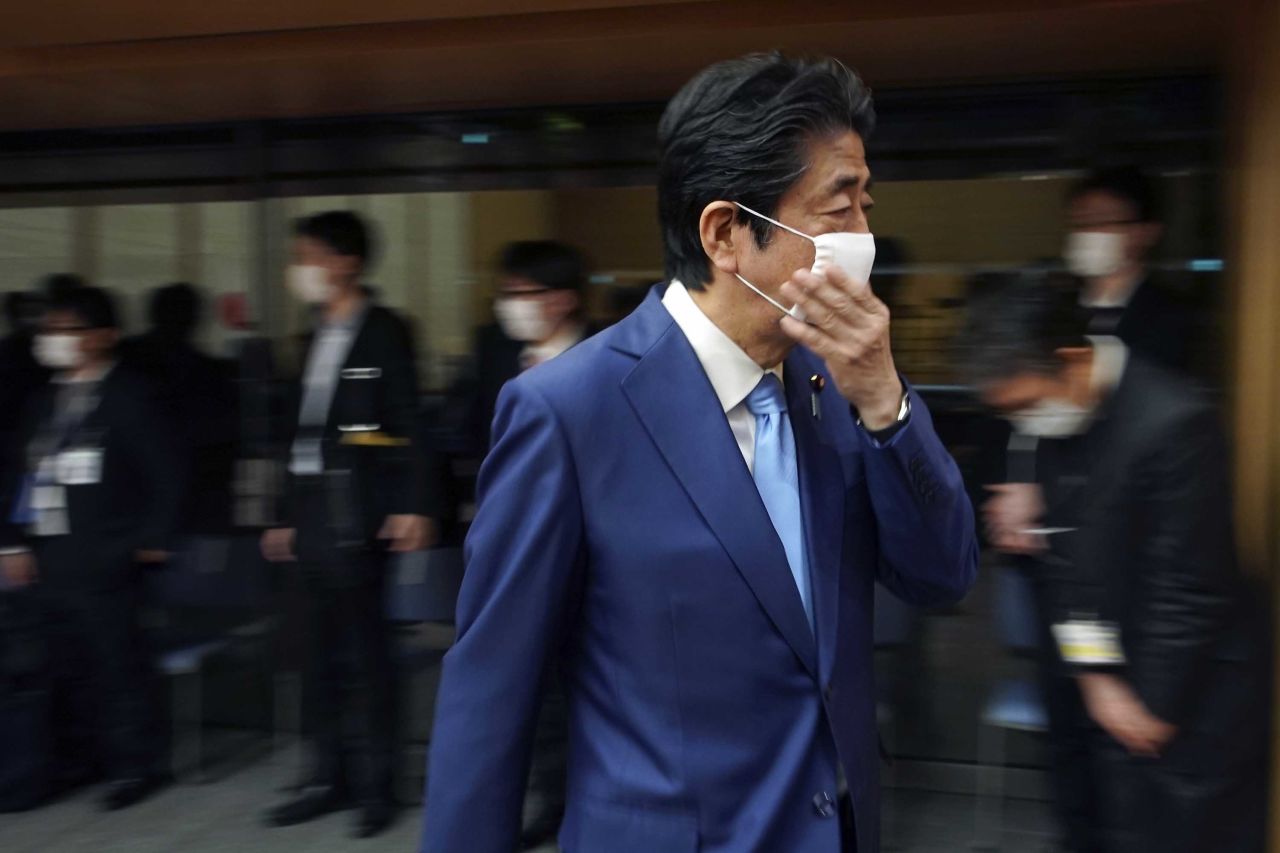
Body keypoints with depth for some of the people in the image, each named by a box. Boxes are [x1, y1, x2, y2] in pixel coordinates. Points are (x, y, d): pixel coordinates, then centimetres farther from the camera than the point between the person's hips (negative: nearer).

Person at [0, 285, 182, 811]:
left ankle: (133, 765, 10)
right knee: (67, 663, 12)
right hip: (50, 559, 6)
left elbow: (163, 472, -9)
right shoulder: (45, 400, 12)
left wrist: (151, 539, -10)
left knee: (116, 660, -1)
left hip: (103, 560, -6)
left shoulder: (127, 396, -7)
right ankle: (77, 756, 27)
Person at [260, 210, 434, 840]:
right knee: (323, 654, 11)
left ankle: (375, 786, 9)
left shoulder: (383, 332, -5)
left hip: (357, 517, -8)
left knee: (365, 652, -2)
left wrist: (410, 507, -18)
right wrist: (289, 518, 18)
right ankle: (330, 778, 22)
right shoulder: (317, 338, 17)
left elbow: (408, 426, -11)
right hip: (312, 516, 8)